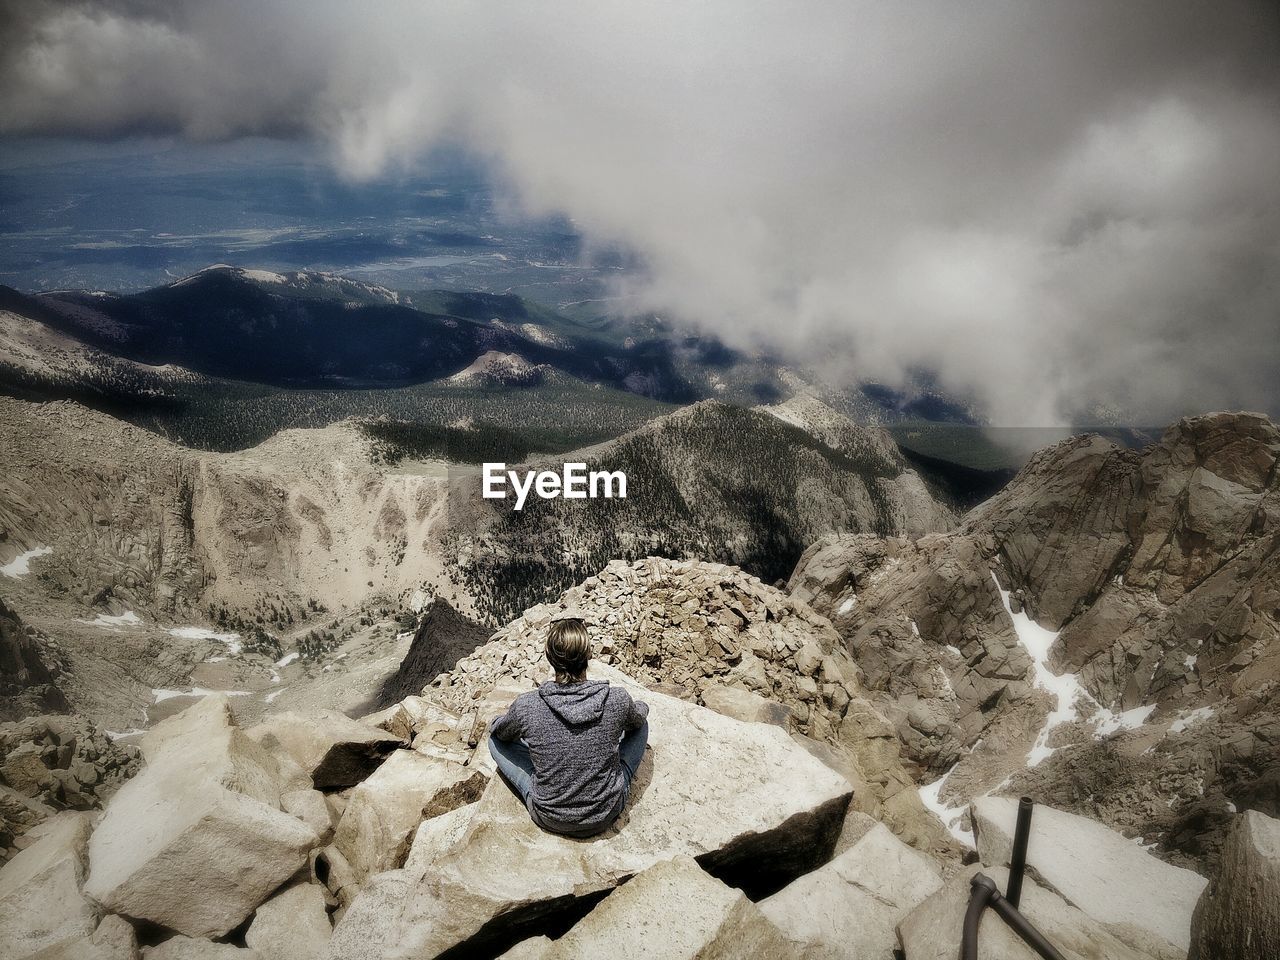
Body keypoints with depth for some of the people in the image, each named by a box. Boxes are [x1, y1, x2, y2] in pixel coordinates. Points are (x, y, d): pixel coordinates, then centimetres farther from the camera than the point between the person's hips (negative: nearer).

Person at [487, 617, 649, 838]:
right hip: (606, 815, 1)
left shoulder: (527, 706, -22)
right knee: (641, 723, 17)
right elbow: (638, 718, 5)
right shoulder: (617, 700, -21)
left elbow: (498, 731, 2)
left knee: (495, 739, 16)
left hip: (549, 819, 0)